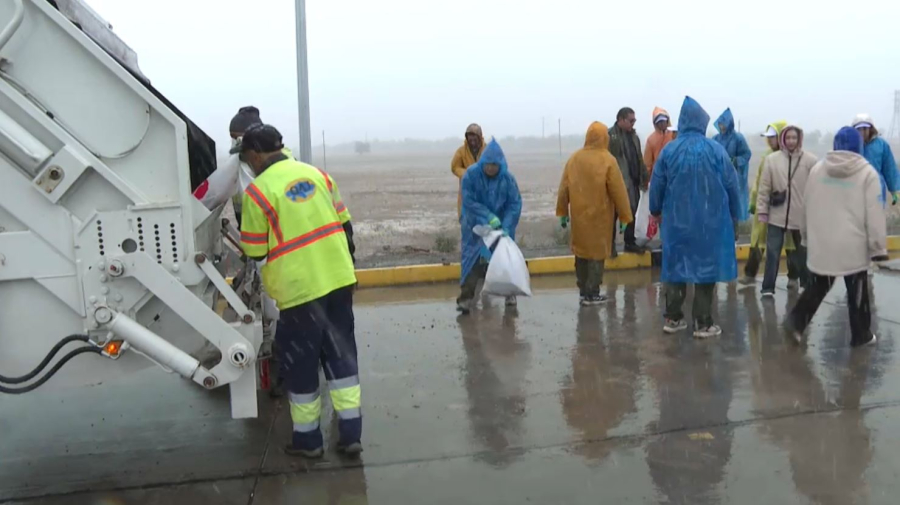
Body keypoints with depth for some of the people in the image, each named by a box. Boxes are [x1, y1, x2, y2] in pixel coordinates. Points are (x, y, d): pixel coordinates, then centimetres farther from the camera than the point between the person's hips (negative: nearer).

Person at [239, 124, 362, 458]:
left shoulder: (258, 190, -11)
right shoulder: (316, 173, 6)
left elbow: (255, 252, -6)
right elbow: (342, 223, 10)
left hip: (300, 287, -5)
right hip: (338, 278, 5)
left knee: (300, 363, 10)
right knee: (341, 354, 14)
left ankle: (307, 439, 23)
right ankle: (351, 434, 17)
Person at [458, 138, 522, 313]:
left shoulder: (507, 178, -14)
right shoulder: (471, 174, -18)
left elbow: (515, 204, -13)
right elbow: (468, 201, -19)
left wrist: (506, 227, -24)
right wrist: (488, 216, -28)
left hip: (500, 225, 2)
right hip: (476, 225, -2)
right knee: (472, 258, -6)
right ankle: (466, 297, -3)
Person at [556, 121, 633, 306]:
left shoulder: (574, 158, 1)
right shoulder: (607, 160, -12)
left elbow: (564, 188, 4)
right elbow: (619, 191, -10)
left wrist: (562, 212, 13)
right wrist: (625, 216, -2)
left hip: (579, 215, 4)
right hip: (599, 216, -4)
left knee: (581, 252, 15)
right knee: (596, 253, 5)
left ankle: (583, 292, 20)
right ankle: (592, 294, 6)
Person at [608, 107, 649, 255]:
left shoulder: (634, 136, 16)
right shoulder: (610, 136, -8)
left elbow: (640, 159, 19)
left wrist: (644, 177, 15)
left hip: (633, 182, 7)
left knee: (631, 214, 12)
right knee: (614, 214, 1)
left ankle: (630, 242, 23)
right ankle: (610, 244, 10)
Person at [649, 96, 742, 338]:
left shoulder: (669, 150, -4)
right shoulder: (716, 150, -6)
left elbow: (656, 186, 2)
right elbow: (731, 185, -1)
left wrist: (656, 211, 20)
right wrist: (734, 215, 12)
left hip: (676, 220, 1)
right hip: (710, 221, -1)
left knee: (676, 267, 12)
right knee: (706, 268, 5)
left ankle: (673, 318, 18)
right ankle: (703, 324, 8)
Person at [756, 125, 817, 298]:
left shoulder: (810, 160, -6)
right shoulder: (771, 159, -3)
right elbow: (764, 187, -1)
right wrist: (762, 210, -2)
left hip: (803, 215, 0)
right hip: (777, 215, 0)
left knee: (804, 252, 16)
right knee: (772, 253, 3)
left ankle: (808, 285, 32)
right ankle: (768, 287, 11)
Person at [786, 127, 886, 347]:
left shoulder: (817, 169, 4)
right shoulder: (867, 172, -6)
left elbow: (806, 206, 9)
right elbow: (874, 214, -9)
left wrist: (807, 234, 21)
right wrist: (878, 247, -5)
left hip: (821, 242, 3)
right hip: (854, 245, -3)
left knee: (818, 286, 16)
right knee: (857, 291, 10)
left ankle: (798, 320, 1)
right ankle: (861, 334, 21)